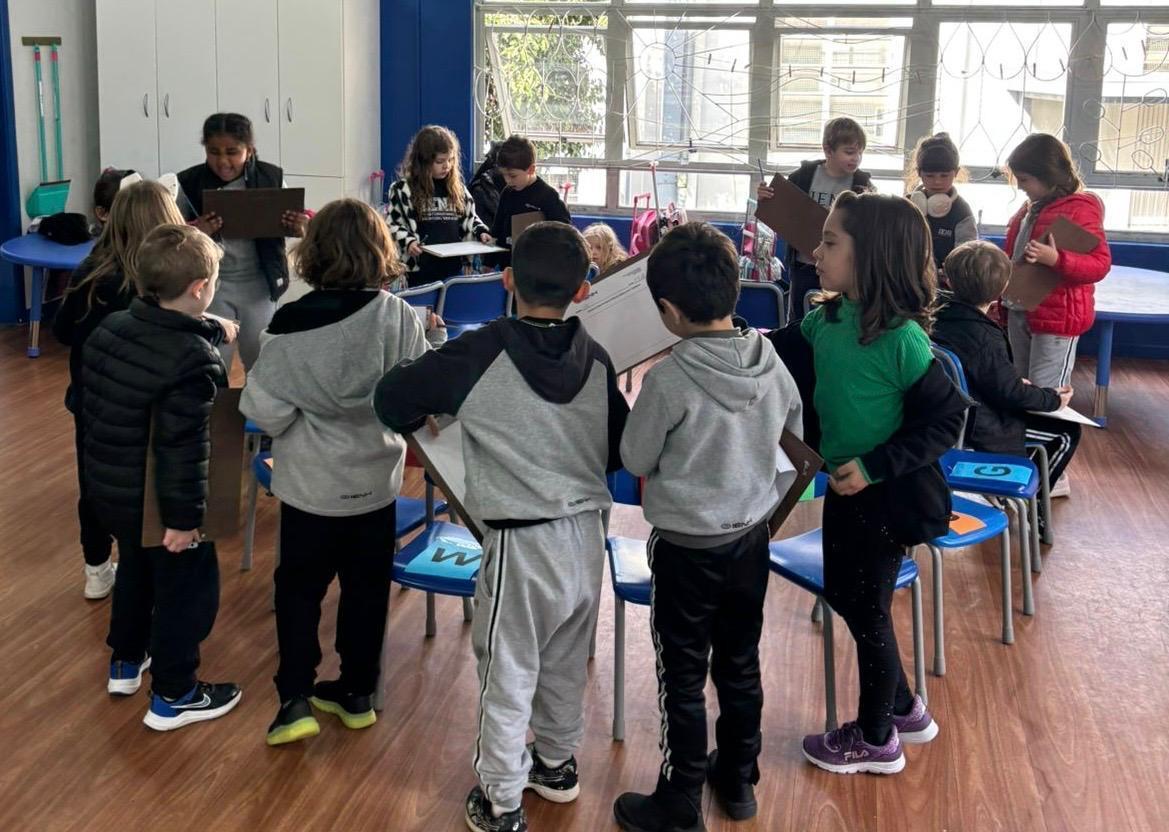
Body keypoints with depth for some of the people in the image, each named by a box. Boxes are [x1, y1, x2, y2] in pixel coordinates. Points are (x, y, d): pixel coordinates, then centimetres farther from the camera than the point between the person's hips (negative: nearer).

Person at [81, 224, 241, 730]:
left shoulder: (108, 330, -3)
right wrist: (185, 517, -19)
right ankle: (173, 696, 22)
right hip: (160, 503, -8)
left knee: (135, 571, 29)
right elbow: (184, 449, -27)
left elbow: (93, 409, 8)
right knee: (187, 590, 11)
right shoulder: (194, 360, -28)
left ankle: (126, 662, 47)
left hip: (110, 489, 8)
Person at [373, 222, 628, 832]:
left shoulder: (481, 354, -15)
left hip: (523, 541, -5)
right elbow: (619, 450, 7)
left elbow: (391, 397, -7)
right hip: (586, 533, 5)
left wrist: (415, 421, 15)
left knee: (508, 674, 10)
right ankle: (557, 764, 43)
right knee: (565, 664, 23)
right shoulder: (596, 359, -2)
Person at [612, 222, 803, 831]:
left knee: (683, 679, 9)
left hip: (687, 547, -5)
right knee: (740, 666, 20)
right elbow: (795, 445, 6)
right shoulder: (774, 364, -7)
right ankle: (738, 779, 37)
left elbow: (635, 460, -10)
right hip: (751, 538, 5)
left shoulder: (668, 380, -24)